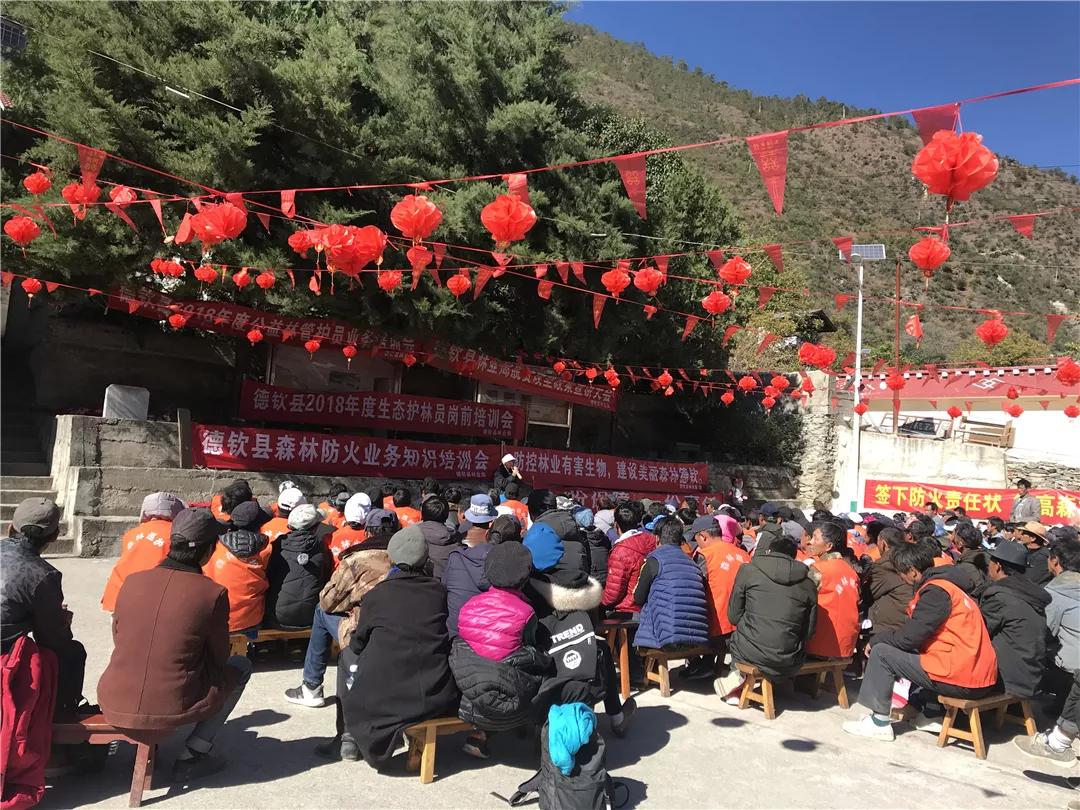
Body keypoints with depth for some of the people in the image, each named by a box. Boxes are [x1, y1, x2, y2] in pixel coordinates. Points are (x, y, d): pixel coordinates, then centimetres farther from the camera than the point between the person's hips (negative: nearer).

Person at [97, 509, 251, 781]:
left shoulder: (132, 581, -2)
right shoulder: (212, 593, -13)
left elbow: (119, 640, 12)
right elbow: (219, 658, 0)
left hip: (114, 706, 6)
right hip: (173, 709, -6)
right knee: (241, 666, 18)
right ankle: (192, 756, 9)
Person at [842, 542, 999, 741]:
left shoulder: (936, 591, -14)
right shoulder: (946, 585, 14)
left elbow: (908, 638, -14)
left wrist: (876, 640, 3)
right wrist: (882, 638, 11)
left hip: (963, 680, -9)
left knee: (881, 653, -4)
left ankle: (879, 723, 1)